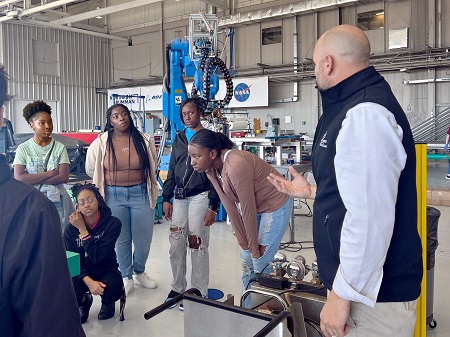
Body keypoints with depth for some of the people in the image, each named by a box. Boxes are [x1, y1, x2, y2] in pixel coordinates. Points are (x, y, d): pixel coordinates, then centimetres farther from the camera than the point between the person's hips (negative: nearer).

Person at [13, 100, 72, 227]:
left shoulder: (60, 147, 1)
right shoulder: (23, 148, 0)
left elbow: (64, 177, -8)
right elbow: (19, 178, -11)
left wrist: (33, 180, -11)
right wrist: (50, 173, -12)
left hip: (56, 201, 1)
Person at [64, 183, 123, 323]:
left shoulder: (112, 223, -18)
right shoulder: (71, 229, -11)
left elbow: (97, 256, -23)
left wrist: (82, 230, -27)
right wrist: (88, 281, -27)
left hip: (106, 269, -1)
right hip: (82, 273, 1)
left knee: (113, 289, -35)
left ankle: (107, 302, 6)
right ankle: (84, 300, 9)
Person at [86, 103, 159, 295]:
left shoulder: (144, 140, -1)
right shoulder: (100, 143, -4)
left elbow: (152, 168, 14)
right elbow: (91, 170, 9)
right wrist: (115, 182, 11)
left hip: (141, 193, 1)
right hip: (114, 196, 0)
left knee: (144, 239, 7)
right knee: (121, 240, 10)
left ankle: (139, 272, 34)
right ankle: (126, 277, 29)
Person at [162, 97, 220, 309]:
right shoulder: (179, 139, 13)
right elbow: (171, 171, 16)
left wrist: (213, 207, -11)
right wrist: (166, 199, 9)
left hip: (200, 197, -5)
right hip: (179, 198, 5)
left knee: (197, 245, -1)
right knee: (176, 245, 6)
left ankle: (199, 294, 13)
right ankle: (178, 288, 23)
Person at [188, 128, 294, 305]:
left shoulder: (235, 166, -34)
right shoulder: (211, 169, -9)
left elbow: (248, 210, -27)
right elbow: (230, 207, -6)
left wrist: (255, 249, -17)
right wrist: (244, 244, -5)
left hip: (276, 206, -8)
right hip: (256, 207, 8)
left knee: (261, 264, -3)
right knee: (246, 261, 12)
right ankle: (247, 307, 28)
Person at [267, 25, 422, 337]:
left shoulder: (365, 113, -22)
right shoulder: (359, 106, 13)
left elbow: (370, 217, -28)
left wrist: (342, 293, -22)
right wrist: (311, 191, 27)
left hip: (372, 293, -10)